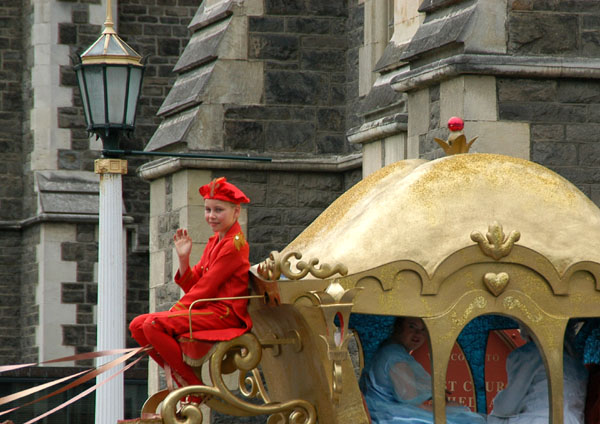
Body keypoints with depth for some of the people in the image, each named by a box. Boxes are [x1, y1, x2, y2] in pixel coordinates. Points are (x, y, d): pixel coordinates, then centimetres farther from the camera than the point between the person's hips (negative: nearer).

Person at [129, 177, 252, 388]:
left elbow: (206, 288, -14)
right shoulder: (214, 242, 19)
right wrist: (183, 258, 0)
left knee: (154, 324, -26)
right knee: (137, 325, 1)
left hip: (223, 313, -10)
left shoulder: (234, 244, -11)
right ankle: (179, 378, 2)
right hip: (207, 310, 10)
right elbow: (192, 284, 15)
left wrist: (177, 309, -9)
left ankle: (194, 386, -18)